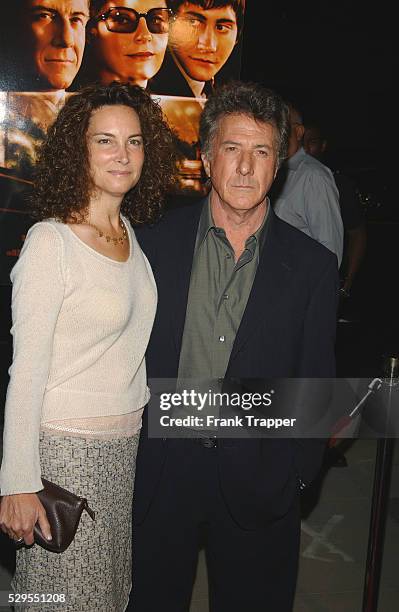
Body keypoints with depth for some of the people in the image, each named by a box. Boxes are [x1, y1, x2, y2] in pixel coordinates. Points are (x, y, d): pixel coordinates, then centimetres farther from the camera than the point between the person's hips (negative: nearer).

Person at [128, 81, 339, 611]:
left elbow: (316, 382, 1)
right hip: (160, 467, 1)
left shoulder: (311, 265, -3)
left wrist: (297, 474, -3)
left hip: (258, 484, 0)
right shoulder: (154, 241, -2)